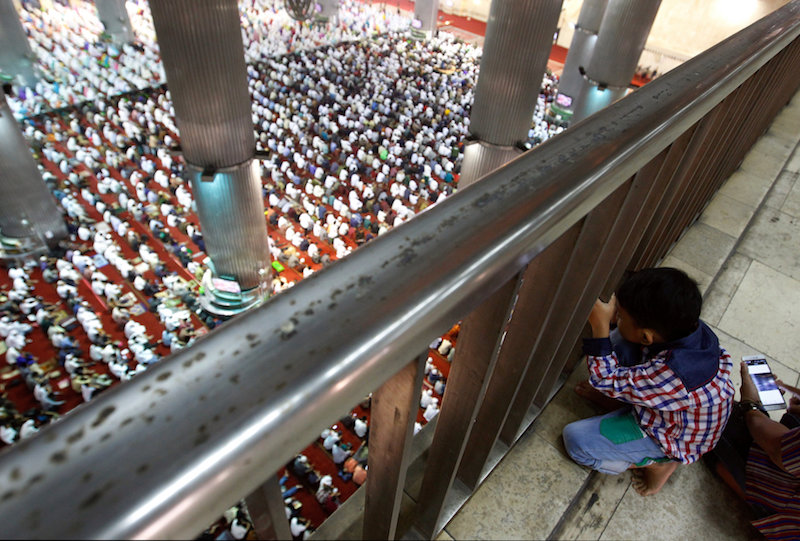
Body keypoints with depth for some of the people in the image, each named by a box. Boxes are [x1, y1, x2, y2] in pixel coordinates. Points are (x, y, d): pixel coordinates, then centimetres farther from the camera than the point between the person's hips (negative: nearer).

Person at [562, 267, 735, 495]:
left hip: (678, 440, -7)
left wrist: (600, 326, -36)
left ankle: (658, 463, 5)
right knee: (620, 340, 0)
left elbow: (605, 380, -30)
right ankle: (616, 401, 15)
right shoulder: (691, 325, -23)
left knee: (575, 439, -13)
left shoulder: (670, 376, -44)